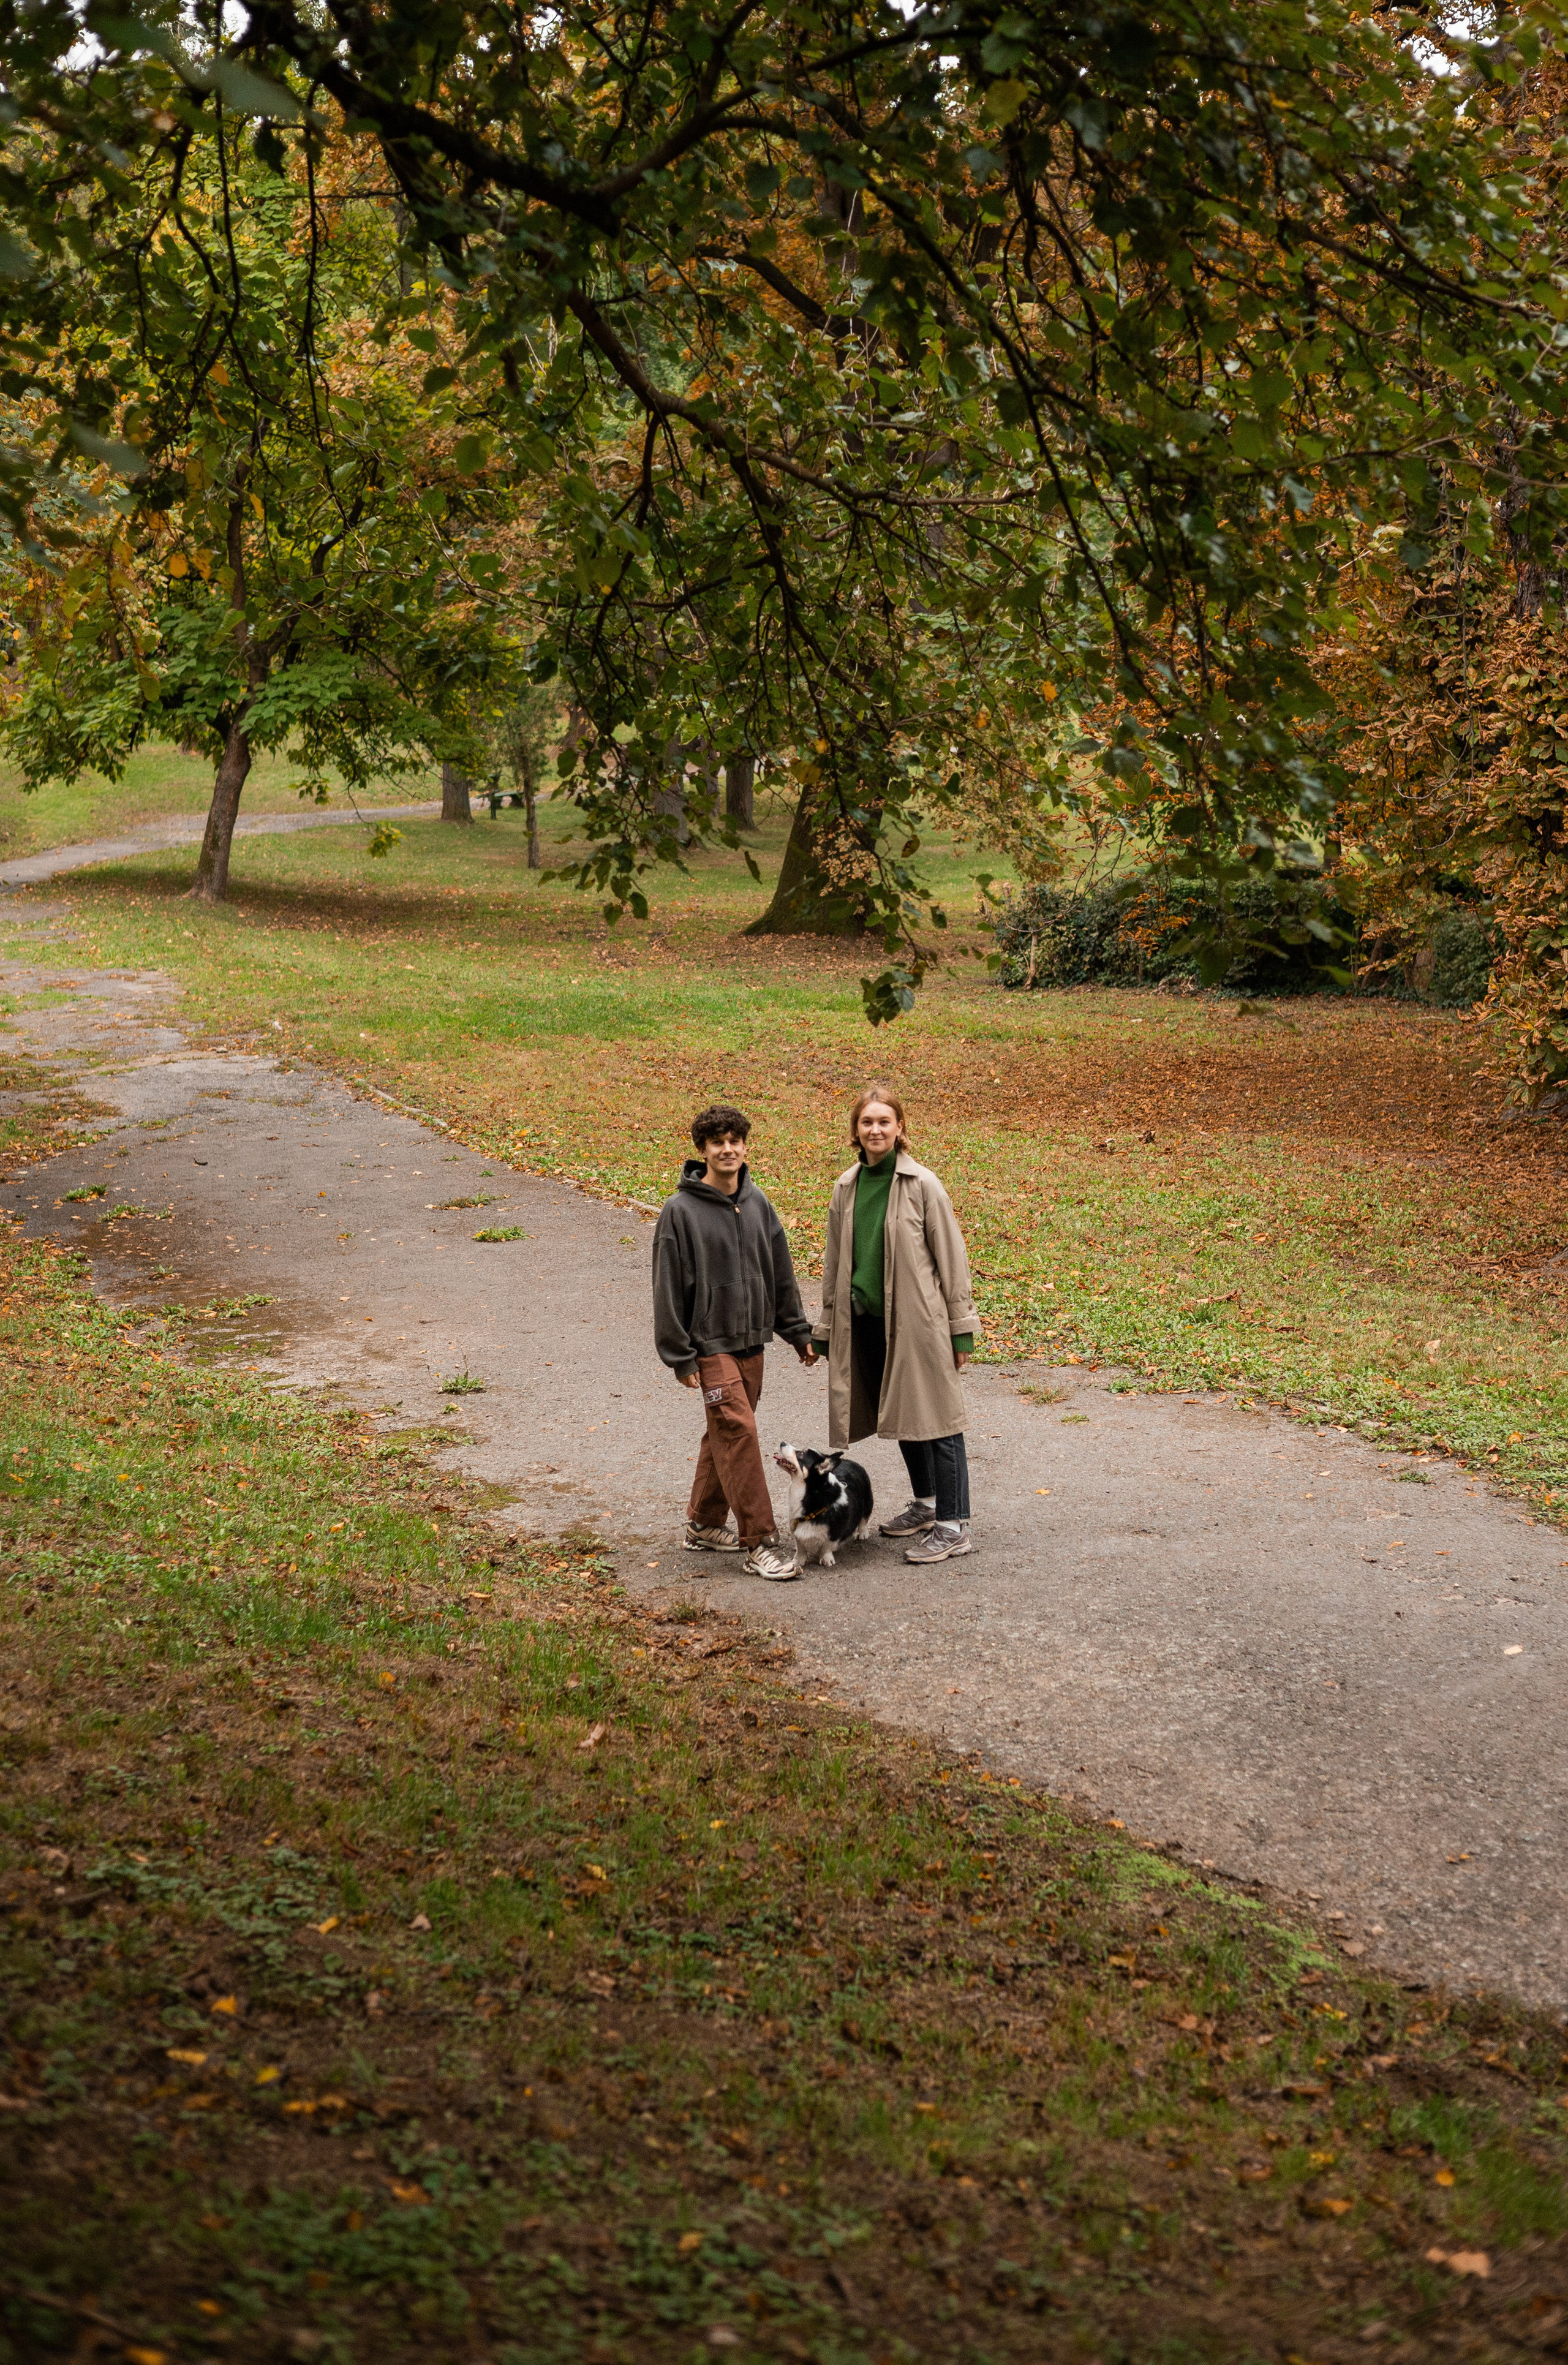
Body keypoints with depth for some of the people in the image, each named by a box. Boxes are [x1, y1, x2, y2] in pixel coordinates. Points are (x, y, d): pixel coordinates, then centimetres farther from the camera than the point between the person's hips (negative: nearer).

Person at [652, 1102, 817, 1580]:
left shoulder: (756, 1202, 7)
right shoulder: (681, 1211, -10)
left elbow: (780, 1272, 14)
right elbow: (669, 1287, -9)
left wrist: (797, 1331, 13)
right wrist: (679, 1356, -10)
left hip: (751, 1340, 6)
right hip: (711, 1343, -6)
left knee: (726, 1434, 14)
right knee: (737, 1432, -13)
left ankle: (705, 1524, 29)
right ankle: (759, 1543, -12)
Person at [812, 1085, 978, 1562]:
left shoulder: (922, 1186, -8)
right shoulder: (845, 1189, 7)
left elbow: (951, 1258, -5)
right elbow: (835, 1263, 15)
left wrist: (961, 1329, -6)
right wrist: (827, 1330, 16)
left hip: (917, 1320, -5)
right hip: (866, 1321, 6)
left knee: (934, 1417, -4)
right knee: (900, 1413, 16)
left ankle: (953, 1526, 0)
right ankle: (925, 1504, 33)